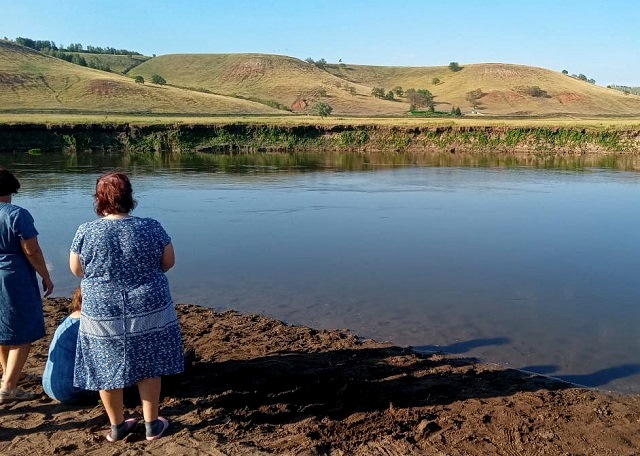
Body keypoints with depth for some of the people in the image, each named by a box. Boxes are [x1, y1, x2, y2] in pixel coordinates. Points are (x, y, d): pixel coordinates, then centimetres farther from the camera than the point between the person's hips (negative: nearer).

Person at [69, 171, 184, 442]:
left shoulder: (85, 232, -11)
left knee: (107, 370, 16)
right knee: (148, 367, 16)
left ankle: (117, 426, 30)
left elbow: (76, 270, 1)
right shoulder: (151, 228, -11)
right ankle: (152, 424, 26)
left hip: (102, 313, 0)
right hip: (148, 310, 0)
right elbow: (168, 263, -1)